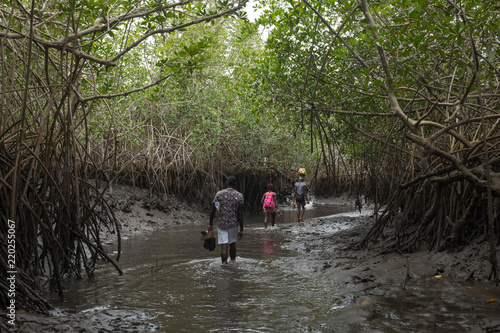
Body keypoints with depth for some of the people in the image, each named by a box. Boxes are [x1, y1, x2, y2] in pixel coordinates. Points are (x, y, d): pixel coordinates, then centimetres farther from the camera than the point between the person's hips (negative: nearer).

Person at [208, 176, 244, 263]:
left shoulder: (219, 194, -1)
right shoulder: (239, 195, -3)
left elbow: (213, 211, -1)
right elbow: (240, 214, -6)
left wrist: (211, 225, 10)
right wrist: (241, 230, -1)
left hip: (221, 223, -1)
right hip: (233, 223, 1)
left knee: (224, 246, -2)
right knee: (232, 244, 18)